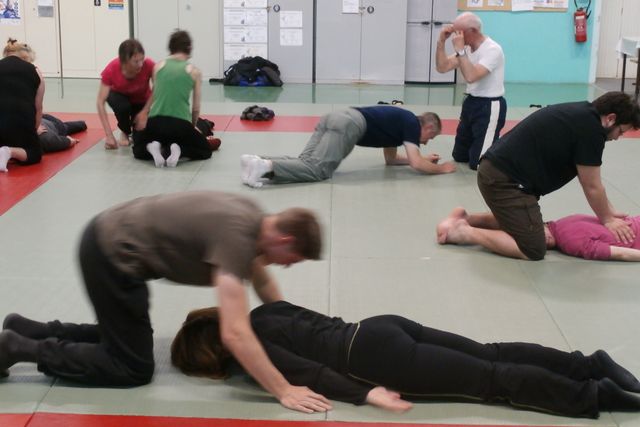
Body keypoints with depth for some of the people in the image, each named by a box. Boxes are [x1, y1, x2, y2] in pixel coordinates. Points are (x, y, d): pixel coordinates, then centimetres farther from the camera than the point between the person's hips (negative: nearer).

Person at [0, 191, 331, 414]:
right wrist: (283, 391, -29)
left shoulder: (252, 218, 1)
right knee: (133, 368, -1)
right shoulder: (235, 237, -26)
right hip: (112, 255, -10)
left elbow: (262, 281, 21)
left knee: (123, 335, 25)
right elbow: (234, 334, -33)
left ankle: (27, 331, 28)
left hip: (111, 239, 10)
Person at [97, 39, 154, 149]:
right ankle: (125, 132, -3)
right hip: (119, 95, 0)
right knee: (122, 106, -36)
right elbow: (100, 103, -33)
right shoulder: (111, 70, -35)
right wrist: (109, 136, -39)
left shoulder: (149, 65, -36)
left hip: (141, 100, 0)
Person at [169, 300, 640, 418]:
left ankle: (592, 396, -12)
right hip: (381, 327, 8)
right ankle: (588, 364, 0)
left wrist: (365, 394, -18)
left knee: (493, 379, -9)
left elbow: (307, 370, -15)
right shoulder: (262, 312, 19)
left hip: (373, 356, -8)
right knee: (492, 354, 4)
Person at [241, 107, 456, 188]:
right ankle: (267, 166, -40)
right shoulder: (412, 124, 9)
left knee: (305, 161, -5)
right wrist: (441, 168, 17)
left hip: (336, 117, 9)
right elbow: (417, 165, 0)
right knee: (318, 169, -21)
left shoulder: (400, 121, 35)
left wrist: (423, 159, 46)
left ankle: (258, 161, -23)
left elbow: (390, 158, 44)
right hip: (349, 124, -9)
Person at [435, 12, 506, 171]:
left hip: (489, 107, -9)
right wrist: (441, 41, -7)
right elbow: (442, 67, 3)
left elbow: (471, 76, -33)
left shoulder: (492, 50, -21)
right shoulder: (467, 48, 7)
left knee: (478, 163, -11)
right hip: (471, 103, 9)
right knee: (459, 155, 16)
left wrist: (460, 50, -28)